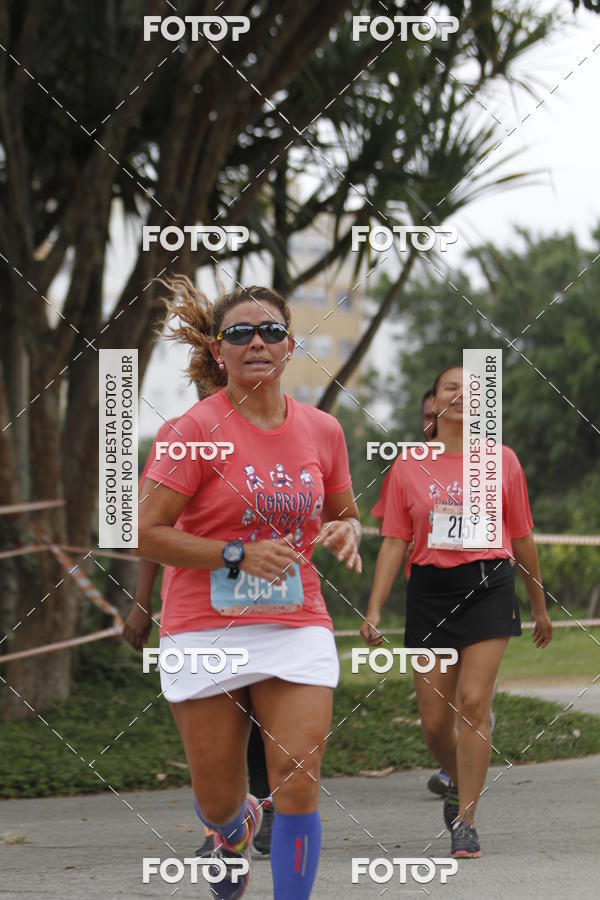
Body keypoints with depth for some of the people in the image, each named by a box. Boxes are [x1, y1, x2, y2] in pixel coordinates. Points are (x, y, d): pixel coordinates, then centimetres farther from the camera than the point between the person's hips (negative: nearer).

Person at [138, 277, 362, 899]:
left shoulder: (322, 430, 5)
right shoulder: (199, 428, -8)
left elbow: (344, 515, 21)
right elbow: (148, 533, -9)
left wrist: (345, 533, -3)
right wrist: (240, 555, -18)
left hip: (297, 627, 2)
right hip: (205, 630, -2)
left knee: (298, 787, -12)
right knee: (218, 803, 8)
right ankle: (236, 831, 45)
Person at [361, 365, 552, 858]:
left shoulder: (502, 460, 4)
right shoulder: (409, 465, 5)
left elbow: (522, 539, 12)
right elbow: (394, 542, 5)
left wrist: (540, 608, 18)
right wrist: (374, 610, -3)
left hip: (488, 586, -1)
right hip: (429, 590, 1)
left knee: (473, 701, -12)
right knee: (435, 719, 2)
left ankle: (465, 822, -6)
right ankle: (460, 781, 35)